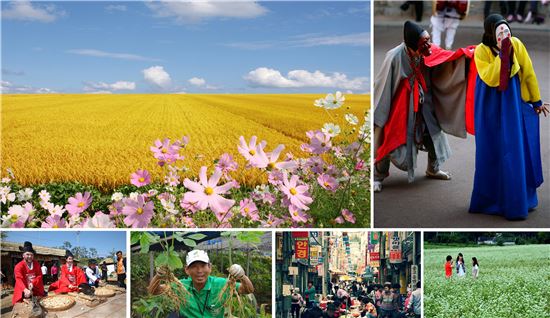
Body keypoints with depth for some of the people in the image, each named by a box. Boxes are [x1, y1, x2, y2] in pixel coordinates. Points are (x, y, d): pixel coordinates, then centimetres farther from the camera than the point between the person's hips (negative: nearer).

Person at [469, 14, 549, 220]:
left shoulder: (516, 45, -9)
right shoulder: (481, 51, -16)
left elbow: (529, 73, 0)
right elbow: (489, 79, -28)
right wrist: (502, 54, -32)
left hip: (513, 104, 2)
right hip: (490, 107, -2)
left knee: (518, 150, 5)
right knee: (492, 152, 4)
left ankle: (518, 200, 20)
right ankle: (489, 199, 18)